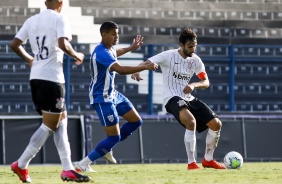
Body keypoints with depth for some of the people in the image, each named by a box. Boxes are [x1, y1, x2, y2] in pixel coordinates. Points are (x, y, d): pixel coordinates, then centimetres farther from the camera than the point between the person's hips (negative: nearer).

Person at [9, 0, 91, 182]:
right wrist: (77, 55, -2)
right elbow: (63, 44, -21)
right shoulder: (59, 19, -7)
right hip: (52, 78, -7)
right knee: (50, 125, 0)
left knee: (61, 120, 13)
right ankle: (21, 164, -2)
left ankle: (68, 169, 7)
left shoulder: (32, 20, 12)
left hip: (36, 78, 8)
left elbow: (14, 44, 12)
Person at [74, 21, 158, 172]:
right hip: (102, 98, -10)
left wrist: (132, 48, 37)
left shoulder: (109, 48, 5)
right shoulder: (101, 52, -27)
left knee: (136, 121, 13)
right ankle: (83, 164, -5)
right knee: (114, 137, -11)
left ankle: (107, 147, 21)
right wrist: (145, 67, -35)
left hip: (113, 94, 10)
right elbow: (121, 69, -38)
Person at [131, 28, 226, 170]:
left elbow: (206, 82, 7)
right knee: (191, 121, -35)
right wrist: (136, 72, -39)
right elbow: (145, 64, -15)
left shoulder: (195, 60, 5)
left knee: (216, 124, -1)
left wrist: (194, 85, -15)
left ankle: (208, 160, 19)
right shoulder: (169, 56, -11)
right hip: (172, 98, -7)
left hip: (189, 98, 7)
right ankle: (191, 163, -24)